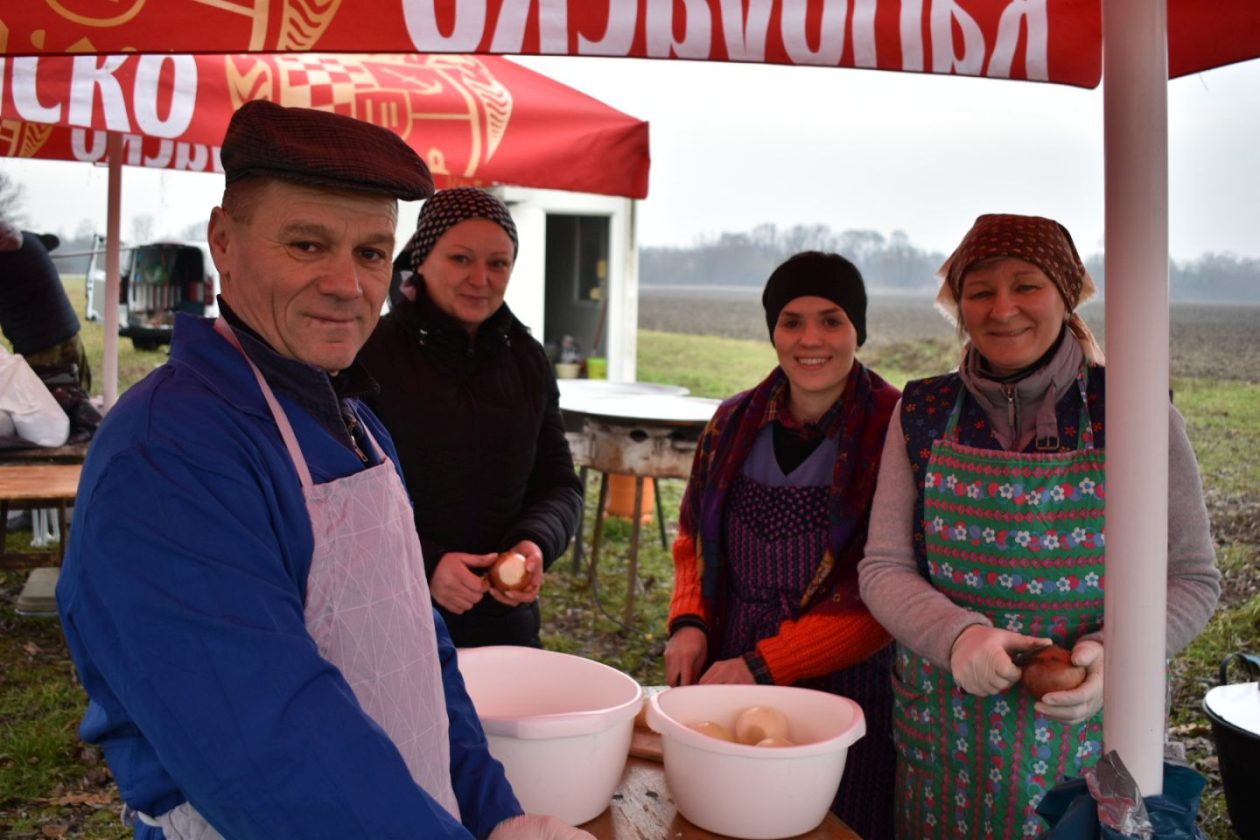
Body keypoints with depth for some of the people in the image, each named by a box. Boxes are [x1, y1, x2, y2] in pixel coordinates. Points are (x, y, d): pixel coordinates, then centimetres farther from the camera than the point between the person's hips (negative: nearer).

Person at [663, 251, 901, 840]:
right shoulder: (735, 424, 4)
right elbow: (694, 537, 15)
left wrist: (763, 665, -17)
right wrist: (689, 623, -3)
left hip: (844, 689, -4)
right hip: (727, 679, 4)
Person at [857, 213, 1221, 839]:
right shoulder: (922, 413, -2)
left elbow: (1192, 579, -1)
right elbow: (883, 569, -3)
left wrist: (1113, 650, -19)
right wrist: (959, 635, -22)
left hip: (1085, 741, -1)